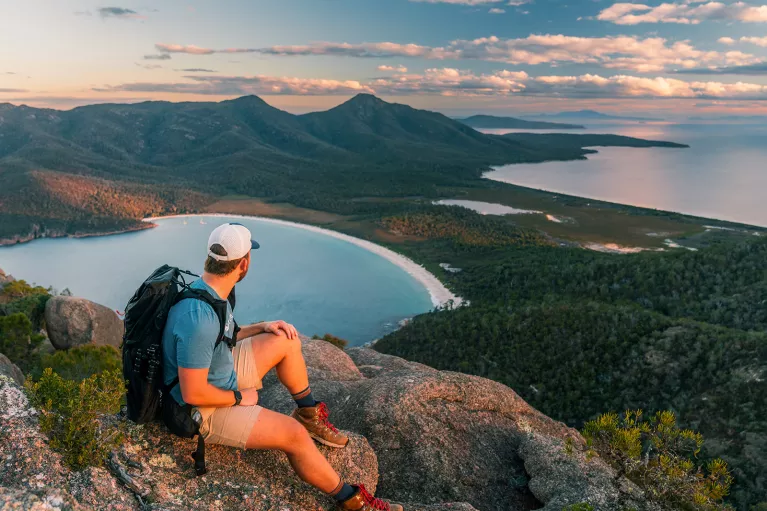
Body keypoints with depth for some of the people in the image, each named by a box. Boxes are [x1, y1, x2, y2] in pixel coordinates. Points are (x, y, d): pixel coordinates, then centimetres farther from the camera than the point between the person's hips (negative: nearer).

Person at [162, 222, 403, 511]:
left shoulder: (207, 290, -5)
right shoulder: (199, 318, -36)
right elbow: (193, 394, -32)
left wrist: (261, 328, 1)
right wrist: (239, 398, -16)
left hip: (220, 376, 10)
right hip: (205, 409, -9)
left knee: (286, 340, 9)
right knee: (294, 434, -17)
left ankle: (309, 414, 24)